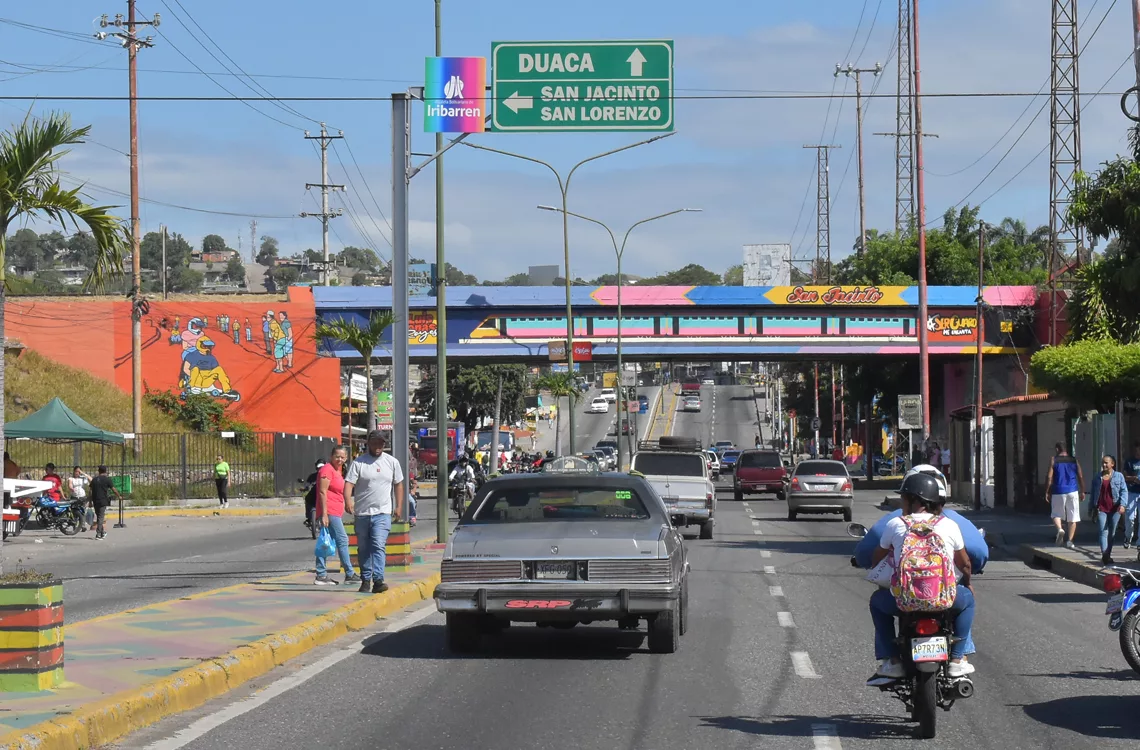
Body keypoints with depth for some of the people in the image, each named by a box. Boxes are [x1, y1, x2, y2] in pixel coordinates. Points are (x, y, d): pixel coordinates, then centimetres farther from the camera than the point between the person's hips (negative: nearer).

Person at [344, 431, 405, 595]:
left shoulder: (392, 462, 7)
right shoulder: (358, 463, -1)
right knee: (364, 548, 9)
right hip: (361, 513, 1)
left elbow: (398, 484, 15)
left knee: (378, 546, -15)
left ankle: (378, 579, -22)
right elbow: (349, 483, -10)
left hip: (382, 513, -1)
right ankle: (365, 580, 19)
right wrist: (348, 500, -27)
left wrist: (399, 506, 7)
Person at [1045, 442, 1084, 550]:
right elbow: (1081, 477, 7)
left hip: (1058, 492, -2)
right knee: (1072, 518, 6)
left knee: (1056, 515, 12)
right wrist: (1082, 491, 15)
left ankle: (1059, 529, -17)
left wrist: (1047, 492, 0)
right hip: (1072, 492, 2)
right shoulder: (1075, 461, 8)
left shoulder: (1054, 461, -1)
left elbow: (1049, 478, -6)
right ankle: (1069, 540, 2)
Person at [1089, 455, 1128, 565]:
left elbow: (1124, 491, 1)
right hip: (1101, 509, 0)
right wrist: (1091, 508, 13)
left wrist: (1122, 504, -12)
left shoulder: (1119, 476, 5)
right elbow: (1092, 493, 15)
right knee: (1103, 532, -11)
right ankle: (1105, 555, -20)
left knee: (1112, 533, 7)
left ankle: (1107, 555, 18)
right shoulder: (1097, 478, 10)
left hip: (1115, 509, 0)